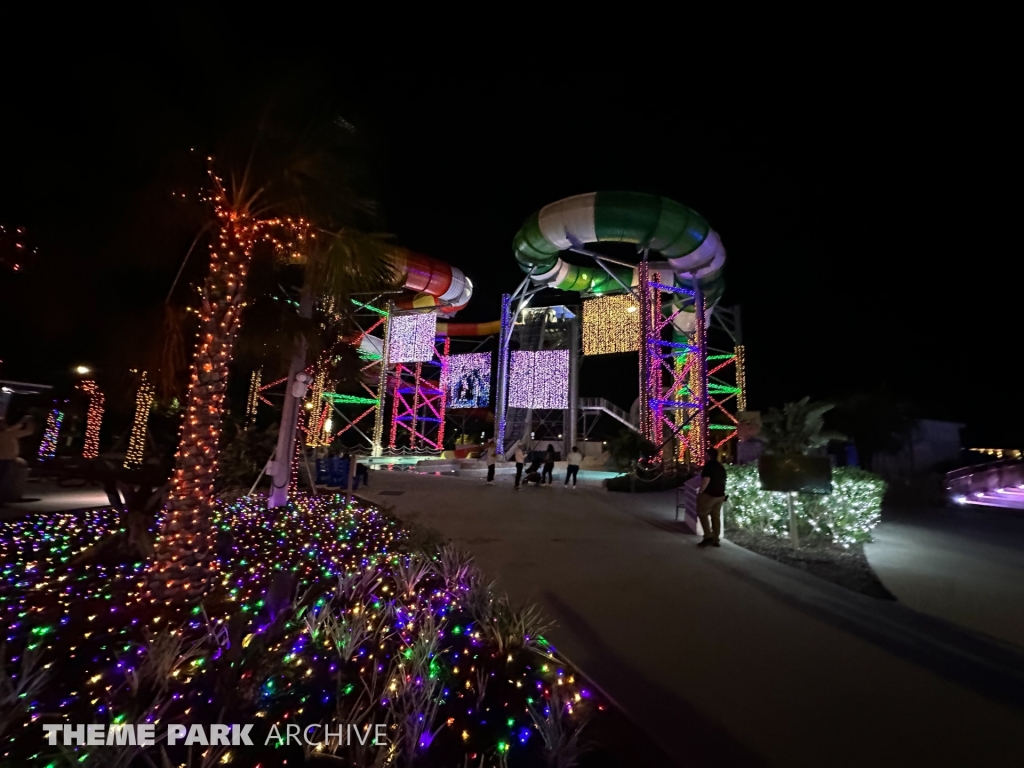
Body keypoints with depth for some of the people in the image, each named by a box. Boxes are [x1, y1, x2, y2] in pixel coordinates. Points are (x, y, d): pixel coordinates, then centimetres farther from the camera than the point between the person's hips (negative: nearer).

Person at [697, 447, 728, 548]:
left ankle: (708, 537, -6)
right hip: (720, 495, 8)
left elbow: (706, 480, -22)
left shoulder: (708, 465, -13)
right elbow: (722, 480, 19)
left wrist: (700, 492, -15)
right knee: (716, 516, 11)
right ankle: (715, 539, 15)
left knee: (703, 514, 2)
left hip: (709, 494, -8)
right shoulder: (720, 467, 14)